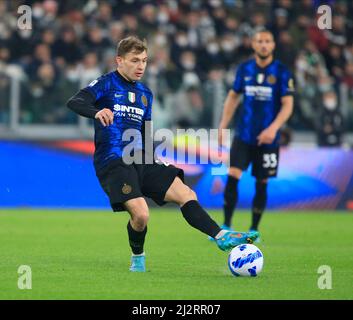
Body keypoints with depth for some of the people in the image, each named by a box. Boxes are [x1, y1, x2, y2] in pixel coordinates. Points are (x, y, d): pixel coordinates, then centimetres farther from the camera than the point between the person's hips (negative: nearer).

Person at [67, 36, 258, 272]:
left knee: (186, 194, -7)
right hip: (113, 162, -7)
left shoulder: (145, 93, 19)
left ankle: (222, 238, -10)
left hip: (140, 162, 7)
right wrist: (97, 112, -40)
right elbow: (74, 102, -20)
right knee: (141, 214, -22)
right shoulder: (106, 84, -3)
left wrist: (153, 161, 18)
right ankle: (137, 257, 5)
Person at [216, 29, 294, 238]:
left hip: (267, 138, -2)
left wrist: (273, 128, -23)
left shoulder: (282, 72, -6)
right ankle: (226, 225, -7)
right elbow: (233, 97, 15)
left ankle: (254, 229, 17)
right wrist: (223, 125, 8)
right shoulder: (244, 69, 4)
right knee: (232, 176, -12)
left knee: (262, 183, 5)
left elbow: (287, 105, -9)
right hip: (244, 135, 2)